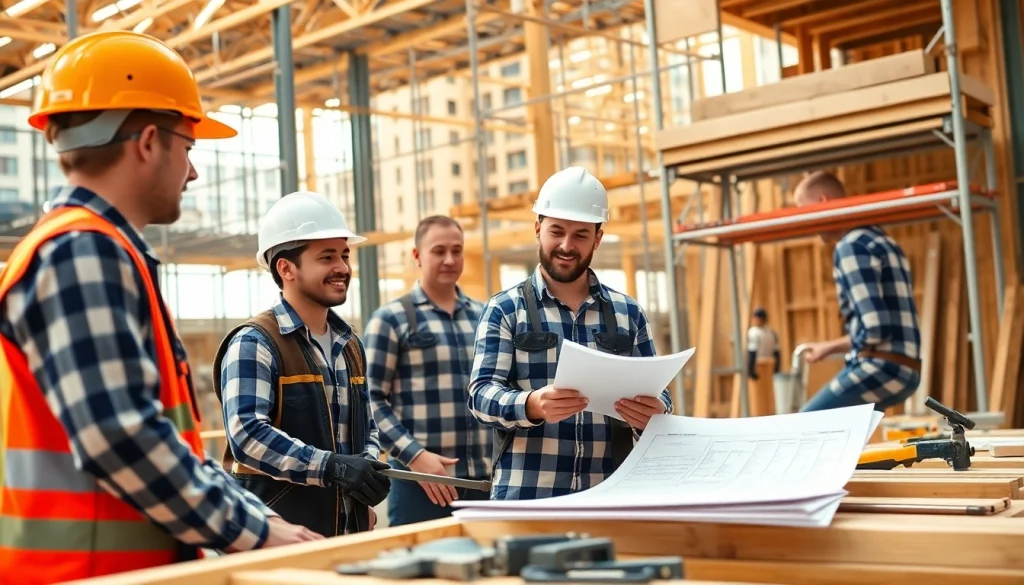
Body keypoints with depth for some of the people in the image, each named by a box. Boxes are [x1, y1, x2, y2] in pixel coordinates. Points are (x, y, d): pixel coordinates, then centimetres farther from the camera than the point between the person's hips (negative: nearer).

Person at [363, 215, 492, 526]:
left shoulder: (483, 317, 15)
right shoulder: (390, 319, 0)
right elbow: (372, 401, -5)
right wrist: (414, 456, -15)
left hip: (483, 478, 5)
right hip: (419, 481, -4)